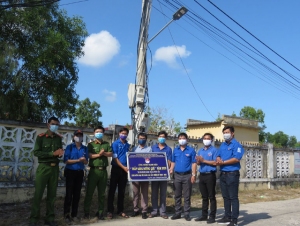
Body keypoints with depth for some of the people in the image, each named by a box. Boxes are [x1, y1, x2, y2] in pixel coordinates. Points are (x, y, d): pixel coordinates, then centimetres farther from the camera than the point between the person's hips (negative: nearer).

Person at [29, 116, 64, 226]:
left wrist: (61, 153, -7)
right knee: (38, 193, -2)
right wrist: (52, 153, -18)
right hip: (43, 167, -4)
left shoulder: (59, 138, 10)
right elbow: (36, 152, -11)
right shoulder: (41, 137, -3)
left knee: (52, 194, 7)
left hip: (55, 168, 4)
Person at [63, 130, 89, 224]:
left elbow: (86, 162, 7)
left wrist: (84, 160, -16)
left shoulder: (84, 148, 6)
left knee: (77, 194, 8)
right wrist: (78, 160, -19)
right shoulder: (70, 147, -5)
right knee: (69, 193, -3)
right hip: (70, 172, -4)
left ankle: (74, 214, 18)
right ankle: (66, 215, 6)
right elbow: (66, 160, -12)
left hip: (80, 173, 4)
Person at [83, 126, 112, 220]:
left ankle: (100, 212, 17)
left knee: (102, 193, 8)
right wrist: (99, 154, -14)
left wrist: (104, 153, -14)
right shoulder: (91, 144, 5)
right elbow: (89, 155, -9)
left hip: (103, 170, 3)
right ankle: (86, 212, 10)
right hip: (94, 170, -3)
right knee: (89, 192, 0)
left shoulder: (106, 144, 14)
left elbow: (111, 154, 2)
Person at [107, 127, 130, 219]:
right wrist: (124, 167, -15)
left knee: (122, 191, 10)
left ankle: (120, 210, 17)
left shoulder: (128, 145, 11)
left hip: (124, 170, 5)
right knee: (112, 190, 0)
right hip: (116, 169, -5)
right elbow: (115, 158, -10)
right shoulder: (115, 144, -4)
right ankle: (110, 211, 6)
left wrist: (128, 167, 1)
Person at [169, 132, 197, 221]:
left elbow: (194, 163, -3)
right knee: (177, 196, 9)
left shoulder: (191, 150, 0)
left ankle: (187, 213, 11)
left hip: (187, 175, -3)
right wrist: (171, 170, -3)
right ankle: (177, 213, 17)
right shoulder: (175, 150, 10)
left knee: (187, 196, 3)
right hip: (177, 175, 3)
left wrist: (193, 175, -9)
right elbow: (173, 162, 13)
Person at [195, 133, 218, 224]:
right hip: (202, 175, 6)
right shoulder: (200, 150, 16)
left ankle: (212, 216, 5)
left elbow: (215, 162, -14)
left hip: (210, 175, -6)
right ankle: (204, 215, 19)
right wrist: (198, 161, -8)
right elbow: (198, 163, 15)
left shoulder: (214, 150, -4)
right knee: (204, 197, 12)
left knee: (211, 197, 0)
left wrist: (203, 160, -13)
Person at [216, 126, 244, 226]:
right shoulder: (222, 145, 17)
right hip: (223, 174, 8)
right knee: (226, 197, 13)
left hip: (232, 174, -8)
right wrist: (218, 160, -8)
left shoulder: (236, 144, -9)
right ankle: (227, 217, 23)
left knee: (233, 197, -3)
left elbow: (236, 159, -20)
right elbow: (218, 156, 16)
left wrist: (223, 162, -15)